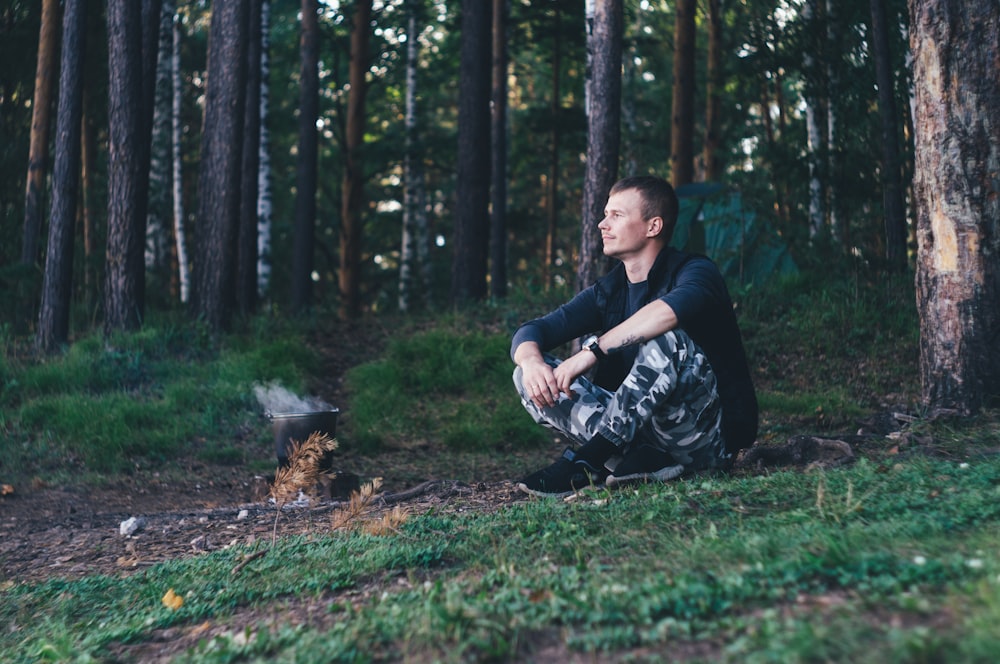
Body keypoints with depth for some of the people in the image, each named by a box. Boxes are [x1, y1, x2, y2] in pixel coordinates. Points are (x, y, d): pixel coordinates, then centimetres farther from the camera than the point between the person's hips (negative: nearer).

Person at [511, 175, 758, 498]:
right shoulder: (607, 291, 9)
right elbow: (529, 332, 0)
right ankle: (643, 459, -24)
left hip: (711, 436, -6)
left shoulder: (695, 271, -8)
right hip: (642, 429, 6)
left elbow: (667, 311, -34)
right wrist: (532, 362, -23)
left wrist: (592, 350, -35)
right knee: (528, 373, -8)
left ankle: (588, 460, -28)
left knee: (664, 339, -33)